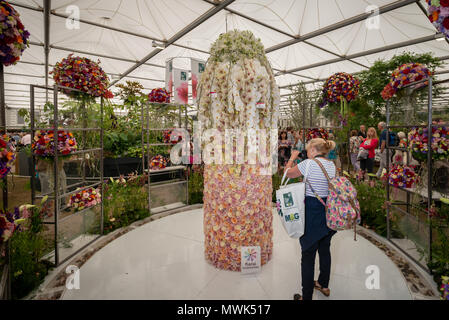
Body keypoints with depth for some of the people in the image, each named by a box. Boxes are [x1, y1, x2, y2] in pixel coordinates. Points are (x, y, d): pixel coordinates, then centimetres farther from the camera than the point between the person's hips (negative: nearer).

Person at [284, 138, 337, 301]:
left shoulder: (309, 163, -16)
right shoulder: (332, 165, 4)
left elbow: (288, 173, -2)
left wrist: (293, 157, 13)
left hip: (312, 213, -7)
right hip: (329, 211, 7)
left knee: (308, 254, 4)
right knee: (325, 249, 23)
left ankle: (307, 296, 17)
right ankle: (324, 285, 43)